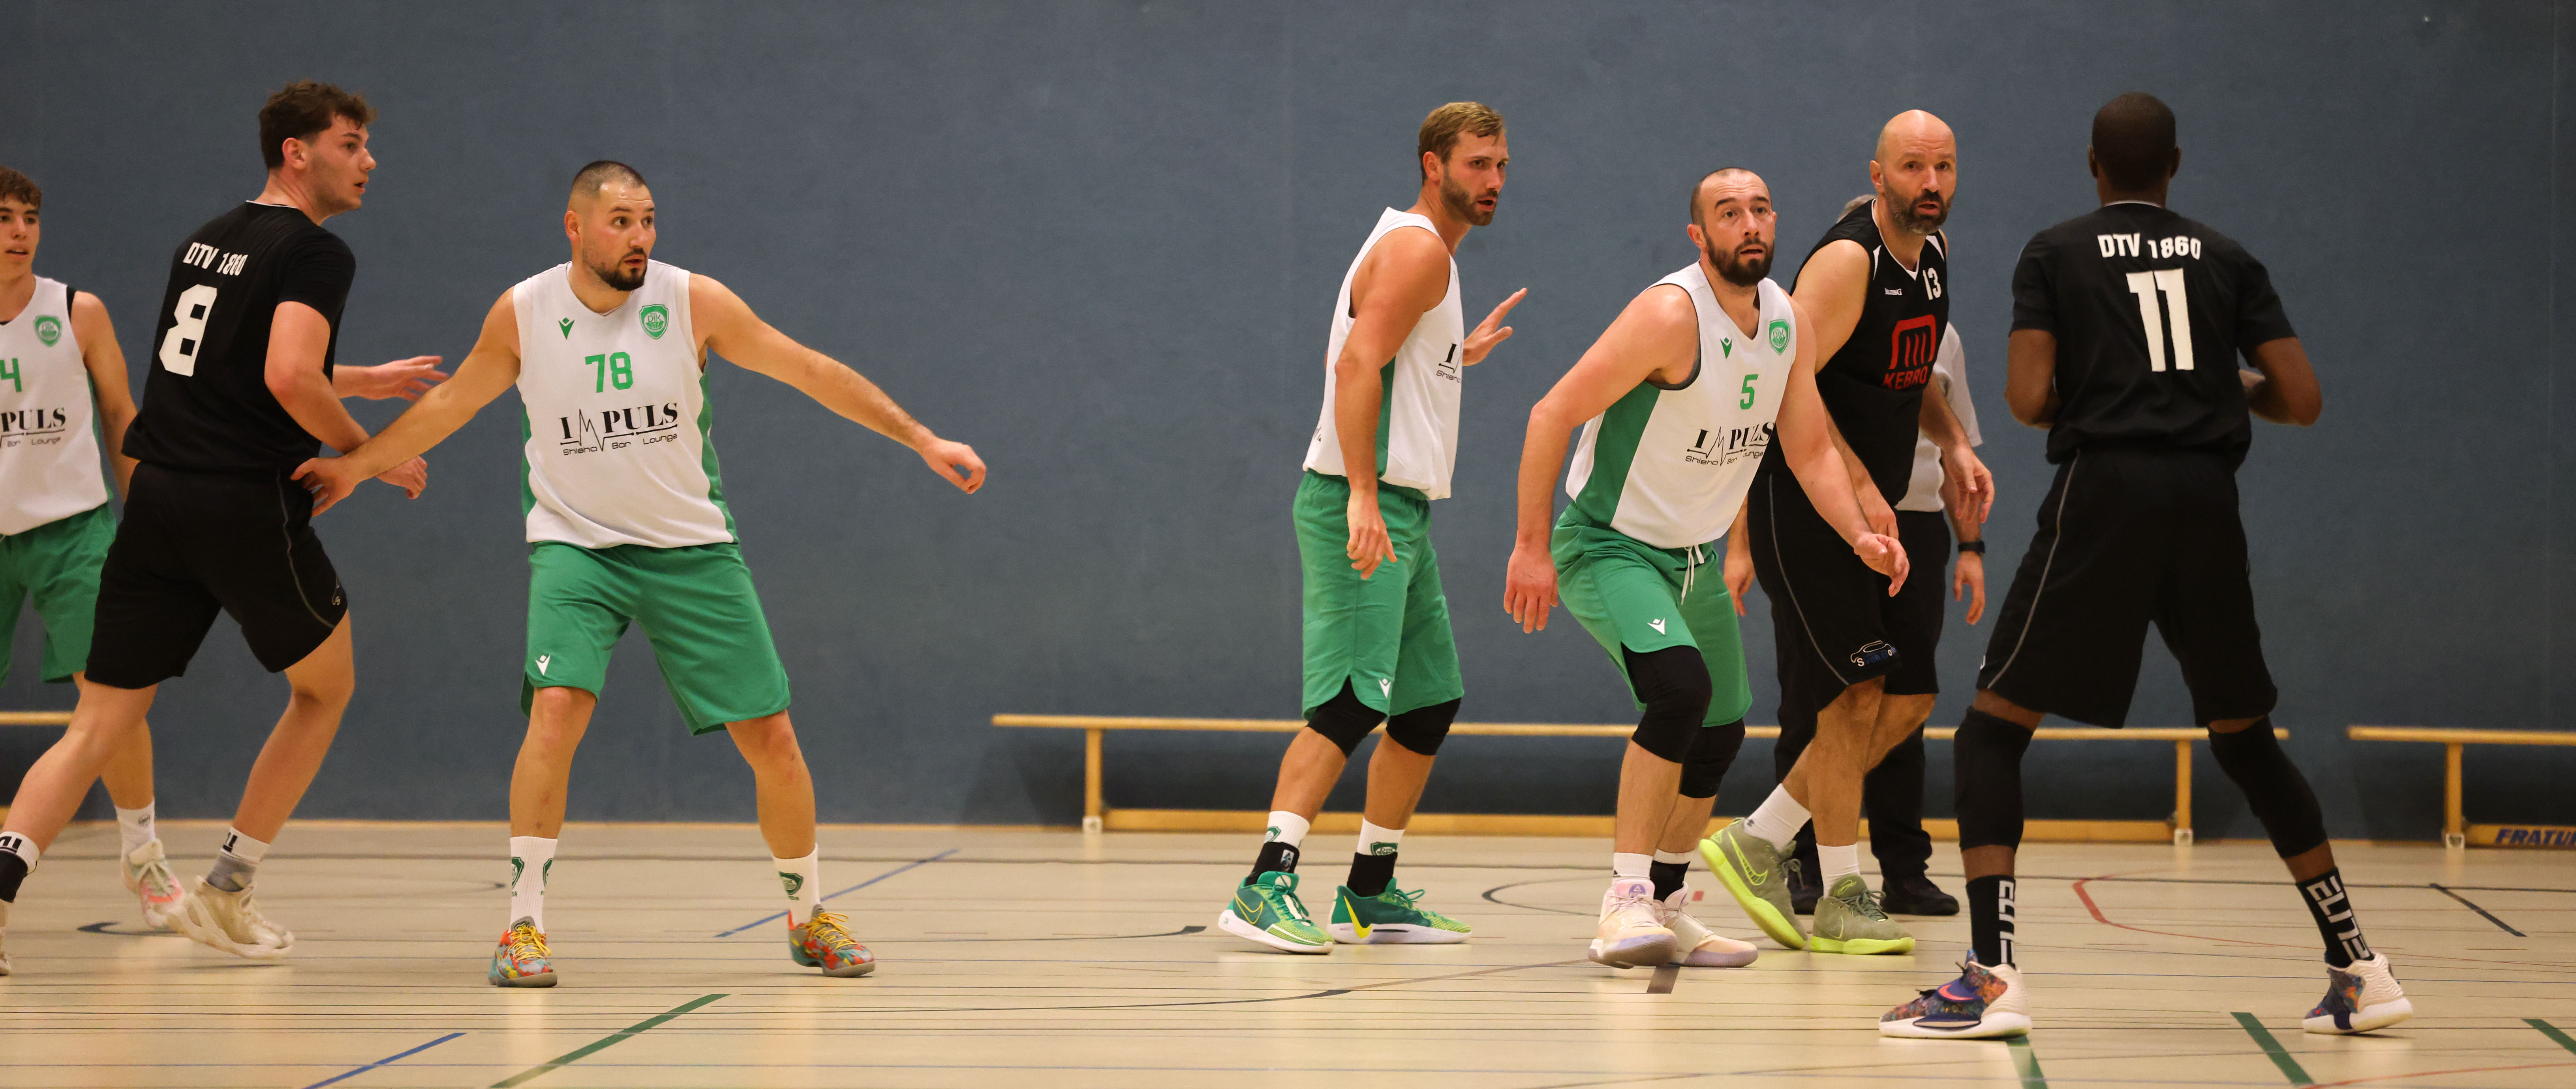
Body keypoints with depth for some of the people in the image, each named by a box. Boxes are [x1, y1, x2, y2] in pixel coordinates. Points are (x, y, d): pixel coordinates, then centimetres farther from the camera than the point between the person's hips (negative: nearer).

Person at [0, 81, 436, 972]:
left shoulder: (204, 241, 20)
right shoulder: (315, 252, -6)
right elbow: (289, 376, -21)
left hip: (157, 498, 6)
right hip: (248, 505, -6)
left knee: (101, 726, 4)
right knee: (326, 688, 18)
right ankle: (224, 893, 17)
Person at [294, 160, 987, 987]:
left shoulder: (693, 302, -10)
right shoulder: (523, 314, -6)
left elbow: (812, 372, -4)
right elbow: (451, 403, 11)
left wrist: (922, 440, -6)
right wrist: (356, 465, 16)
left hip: (692, 546, 1)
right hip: (575, 544, -1)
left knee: (772, 739, -1)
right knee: (559, 707, -25)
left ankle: (809, 916, 22)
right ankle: (523, 925, -16)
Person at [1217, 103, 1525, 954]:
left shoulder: (1427, 253, 22)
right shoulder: (1417, 248, -10)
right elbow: (1355, 366, -22)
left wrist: (1457, 358, 30)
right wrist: (1362, 496, -28)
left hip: (1398, 511, 11)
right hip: (1363, 504, -11)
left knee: (1431, 700, 14)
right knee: (1351, 704, -18)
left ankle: (1370, 892, 20)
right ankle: (1265, 887, -23)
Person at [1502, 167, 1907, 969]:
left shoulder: (1790, 322, 0)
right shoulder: (1672, 315, -23)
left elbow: (1809, 449, 9)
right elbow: (1552, 415, -22)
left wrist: (1859, 535, -8)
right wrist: (1532, 548, -23)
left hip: (1694, 557, 8)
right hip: (1606, 544, -8)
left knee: (1719, 735, 13)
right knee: (1680, 687, -29)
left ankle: (1665, 907, 30)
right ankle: (1625, 901, -23)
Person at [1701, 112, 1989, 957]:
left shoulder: (1933, 250, 10)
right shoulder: (1847, 260, -17)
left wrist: (1953, 445, 8)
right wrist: (1862, 489, -27)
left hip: (1870, 510, 9)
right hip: (1802, 507, -9)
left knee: (1907, 700, 8)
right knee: (1855, 694, -10)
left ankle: (1757, 843, 17)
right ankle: (1841, 901, -1)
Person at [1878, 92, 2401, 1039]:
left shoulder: (2056, 254, 7)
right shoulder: (2227, 260, 14)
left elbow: (2028, 399, -5)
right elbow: (2302, 401, 7)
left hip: (2105, 490, -3)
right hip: (2207, 498, 4)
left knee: (1993, 728, 3)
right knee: (2244, 738, 19)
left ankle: (1992, 977, -13)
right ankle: (2358, 969, 15)